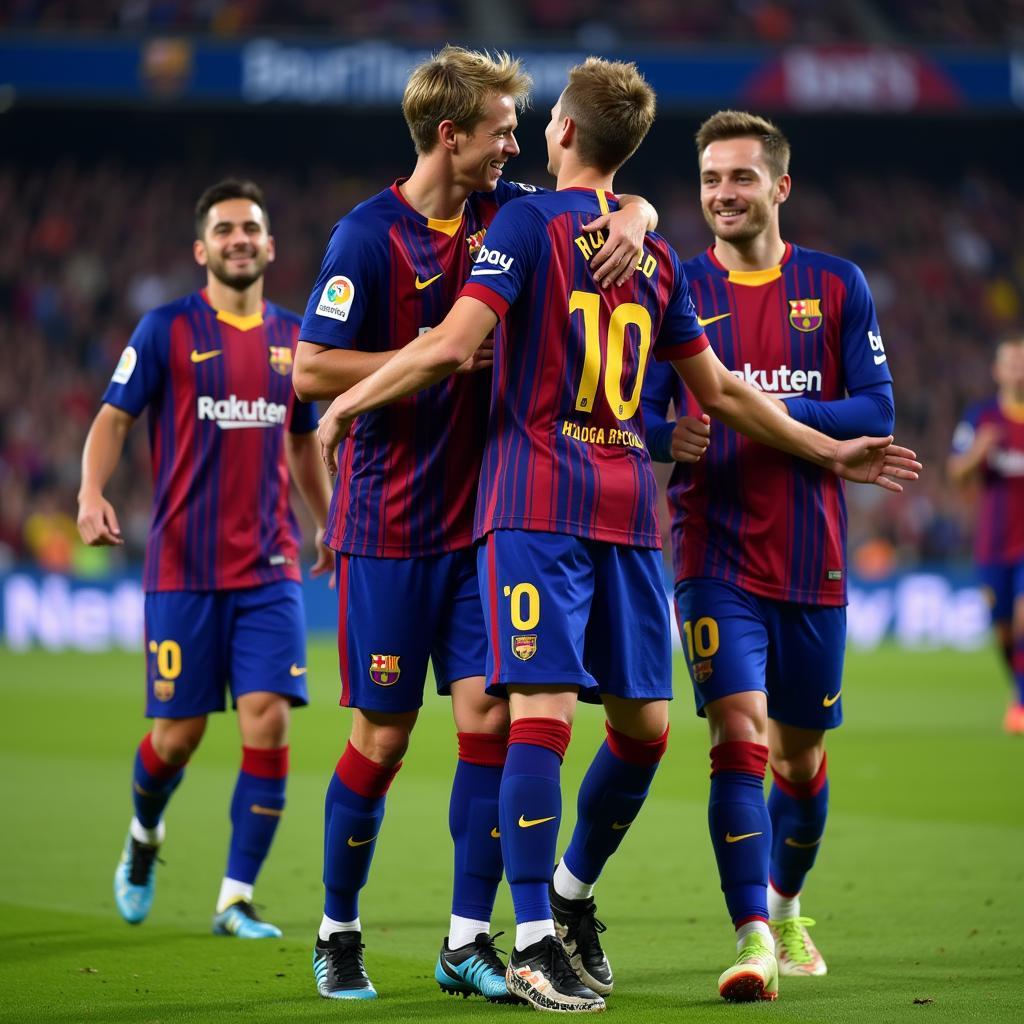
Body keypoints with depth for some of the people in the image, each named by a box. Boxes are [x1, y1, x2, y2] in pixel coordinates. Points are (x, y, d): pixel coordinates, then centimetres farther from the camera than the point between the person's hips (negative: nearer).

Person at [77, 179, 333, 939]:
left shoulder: (293, 336, 10)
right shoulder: (167, 329, -1)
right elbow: (114, 417, -4)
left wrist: (329, 524, 27)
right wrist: (92, 493, -21)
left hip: (269, 568, 3)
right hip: (182, 568, -3)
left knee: (268, 724, -10)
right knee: (178, 734, 1)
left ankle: (237, 899, -1)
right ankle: (145, 836, 35)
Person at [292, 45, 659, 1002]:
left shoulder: (504, 211, 6)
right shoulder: (370, 235, -11)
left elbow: (628, 206, 15)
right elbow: (311, 369, -14)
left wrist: (630, 224, -9)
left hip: (479, 520, 5)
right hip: (389, 525, -5)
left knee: (488, 718, -3)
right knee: (383, 736, 0)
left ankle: (467, 942, 4)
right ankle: (337, 934, 17)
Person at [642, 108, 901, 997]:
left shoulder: (836, 286, 5)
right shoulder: (677, 290, 3)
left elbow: (877, 412, 0)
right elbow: (636, 414, 1)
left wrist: (782, 409, -16)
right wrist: (674, 437, -22)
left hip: (812, 557, 2)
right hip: (715, 554, -2)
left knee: (801, 757, 12)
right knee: (739, 738, -17)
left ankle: (786, 906, 37)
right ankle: (753, 939, -19)